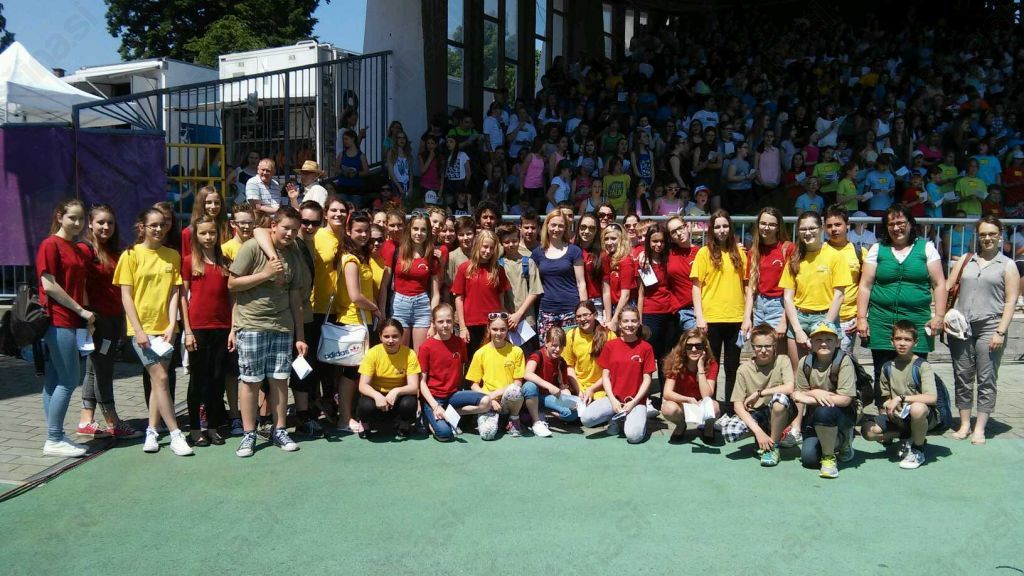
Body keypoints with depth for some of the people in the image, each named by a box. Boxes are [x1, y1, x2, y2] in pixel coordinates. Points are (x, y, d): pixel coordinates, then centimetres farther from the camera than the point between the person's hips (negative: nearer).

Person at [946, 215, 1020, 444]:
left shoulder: (1007, 265, 6)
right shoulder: (965, 261, 14)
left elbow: (1010, 301, 0)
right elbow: (947, 288, 11)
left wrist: (1001, 332, -9)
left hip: (989, 328, -3)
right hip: (961, 327, 3)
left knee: (986, 380, -1)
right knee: (962, 378, 6)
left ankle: (979, 428, 7)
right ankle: (964, 425, 16)